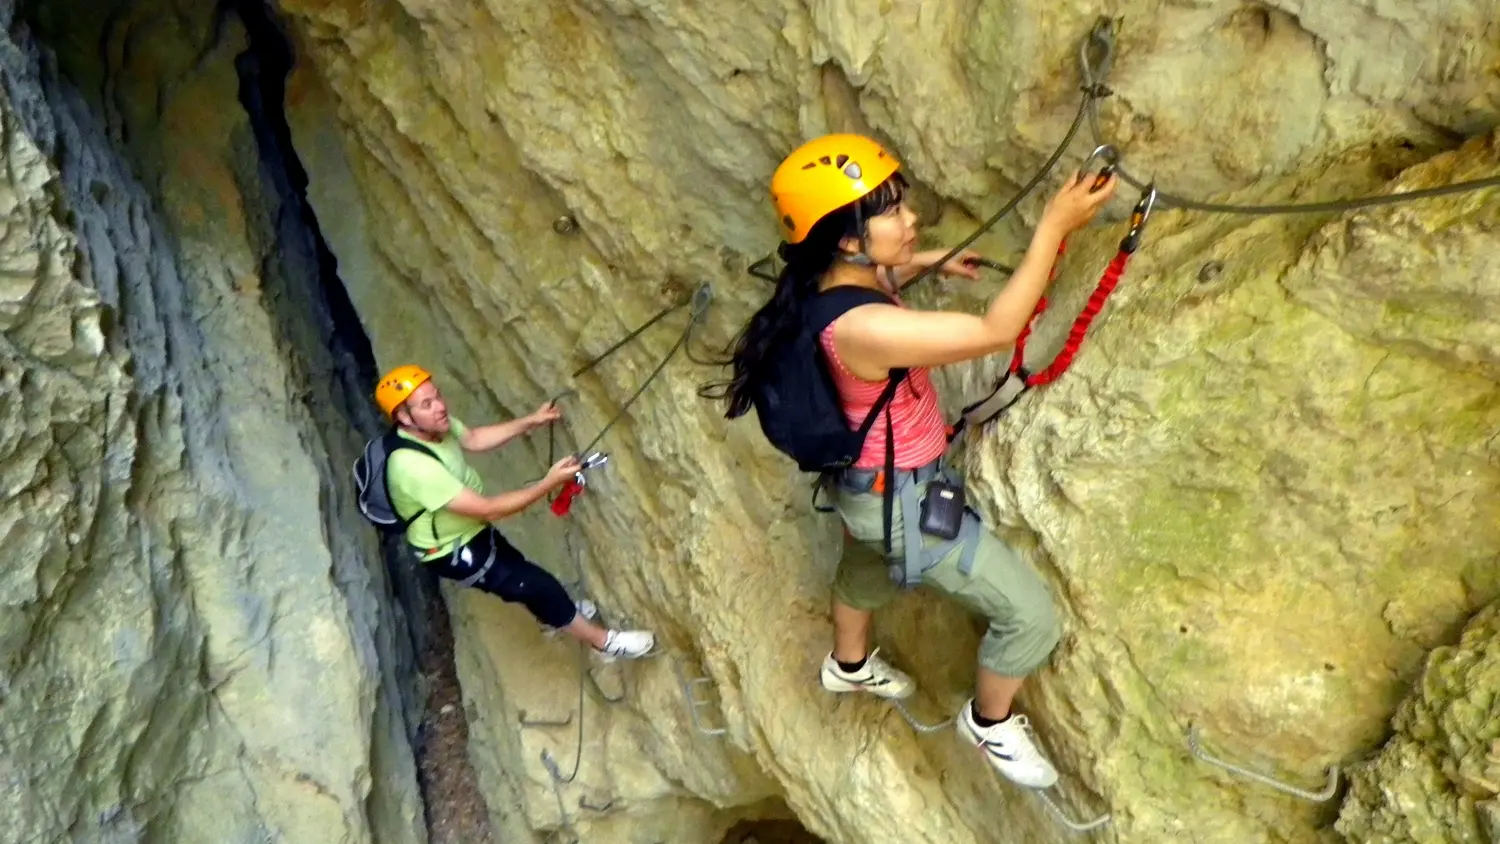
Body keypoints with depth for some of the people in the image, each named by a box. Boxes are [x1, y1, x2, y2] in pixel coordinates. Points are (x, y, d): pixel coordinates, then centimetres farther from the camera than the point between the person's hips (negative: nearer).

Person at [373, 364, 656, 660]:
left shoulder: (433, 426, -13)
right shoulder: (414, 466, -39)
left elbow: (474, 439, 8)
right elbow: (488, 509, -36)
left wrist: (531, 422, -3)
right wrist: (549, 482, -35)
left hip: (469, 531, 9)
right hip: (452, 552, -9)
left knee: (517, 568, 29)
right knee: (536, 584, -3)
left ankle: (554, 614, 58)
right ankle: (605, 641, 14)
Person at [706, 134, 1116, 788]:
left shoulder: (832, 280, -10)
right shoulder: (860, 327, -39)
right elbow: (996, 332, -37)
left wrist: (926, 264, 5)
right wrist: (1054, 225, -35)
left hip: (865, 479, 9)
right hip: (897, 499, -9)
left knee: (866, 574, 38)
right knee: (1032, 616, 3)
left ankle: (849, 666, 67)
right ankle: (988, 721, 31)